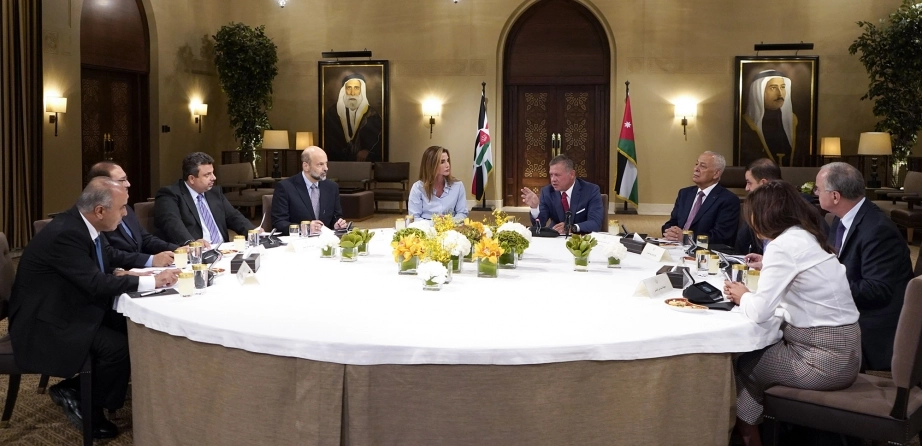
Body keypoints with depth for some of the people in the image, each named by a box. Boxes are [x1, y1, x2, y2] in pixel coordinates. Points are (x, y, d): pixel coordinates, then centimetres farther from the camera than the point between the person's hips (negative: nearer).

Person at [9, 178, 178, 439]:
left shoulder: (82, 224, 1)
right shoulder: (65, 233, -27)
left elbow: (100, 270, 13)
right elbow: (96, 284, -31)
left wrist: (121, 273, -8)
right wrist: (153, 281, -25)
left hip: (70, 309, 9)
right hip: (46, 323, -9)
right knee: (120, 346, -22)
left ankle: (77, 389, 10)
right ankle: (88, 409, 2)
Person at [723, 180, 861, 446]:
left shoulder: (784, 244, -17)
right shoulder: (806, 237, 11)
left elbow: (759, 312, -21)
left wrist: (743, 296, -2)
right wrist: (764, 272, 6)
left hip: (824, 358, -8)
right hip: (840, 349, 8)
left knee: (740, 365, 8)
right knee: (749, 352, 15)